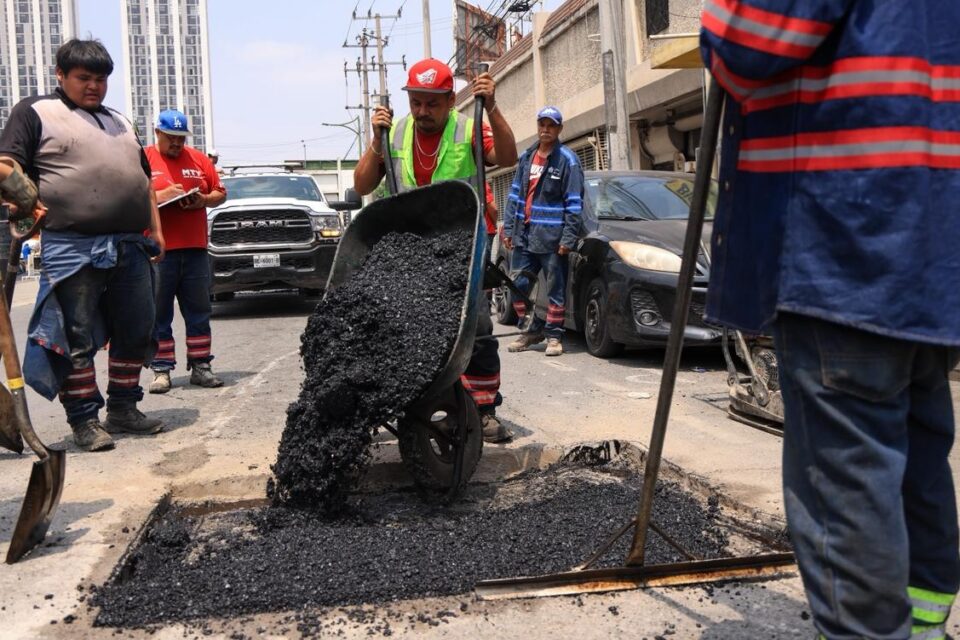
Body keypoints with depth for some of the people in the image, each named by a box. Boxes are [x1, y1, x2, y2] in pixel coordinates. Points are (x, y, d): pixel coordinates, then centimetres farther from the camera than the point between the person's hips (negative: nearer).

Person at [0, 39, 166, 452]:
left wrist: (155, 230, 18)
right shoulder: (35, 112, 7)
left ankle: (122, 409, 21)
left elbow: (144, 180, 26)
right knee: (77, 339, -2)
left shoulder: (120, 123, 24)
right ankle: (84, 420, 6)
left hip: (131, 247, 6)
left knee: (135, 333, 9)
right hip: (73, 247, -6)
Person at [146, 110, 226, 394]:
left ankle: (200, 367, 14)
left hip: (195, 250, 3)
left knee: (199, 313, 6)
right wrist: (157, 196, -15)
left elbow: (220, 192, 14)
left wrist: (204, 199, -6)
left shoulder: (199, 159, 13)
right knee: (158, 315, 1)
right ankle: (161, 370, 7)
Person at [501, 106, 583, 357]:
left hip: (552, 238, -5)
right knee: (518, 285, 8)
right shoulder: (526, 157, 13)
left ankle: (553, 336, 12)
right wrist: (509, 228, 9)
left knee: (555, 289, 2)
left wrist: (568, 238, -13)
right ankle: (531, 331, 21)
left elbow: (574, 202, -7)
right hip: (523, 235, 6)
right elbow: (515, 194, 15)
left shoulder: (567, 160, -4)